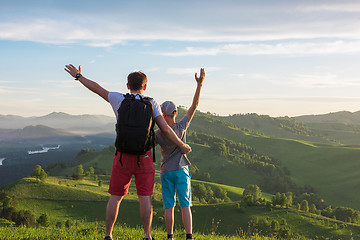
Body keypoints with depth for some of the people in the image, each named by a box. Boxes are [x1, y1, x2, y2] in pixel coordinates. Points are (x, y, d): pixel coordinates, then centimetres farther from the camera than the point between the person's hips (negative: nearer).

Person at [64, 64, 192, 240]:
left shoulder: (119, 100, 0)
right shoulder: (152, 104, -1)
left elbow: (96, 88, 11)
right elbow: (165, 129, -6)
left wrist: (78, 76, 26)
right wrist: (181, 146, 7)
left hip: (123, 155, 0)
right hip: (144, 156, 0)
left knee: (115, 197, 8)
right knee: (145, 197, 5)